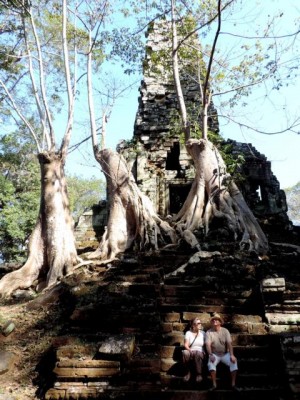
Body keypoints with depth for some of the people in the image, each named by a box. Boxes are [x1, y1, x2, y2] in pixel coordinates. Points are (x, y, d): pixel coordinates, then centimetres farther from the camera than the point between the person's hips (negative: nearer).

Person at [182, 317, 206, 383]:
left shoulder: (203, 333, 11)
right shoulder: (188, 332, 5)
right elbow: (186, 345, -5)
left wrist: (204, 352, -12)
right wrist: (190, 350, -24)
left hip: (200, 352, 0)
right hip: (190, 352, 0)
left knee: (197, 353, -37)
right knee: (185, 352, -36)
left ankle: (199, 374, -19)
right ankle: (188, 372, -14)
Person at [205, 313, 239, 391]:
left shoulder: (225, 331, -1)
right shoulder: (209, 332, -3)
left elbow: (229, 343, -10)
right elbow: (208, 345, -14)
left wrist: (231, 355, -24)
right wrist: (210, 355, -30)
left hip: (225, 354, 1)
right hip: (214, 354, -1)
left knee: (233, 361, -25)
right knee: (211, 363, -30)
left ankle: (233, 384, -18)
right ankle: (214, 384, -23)